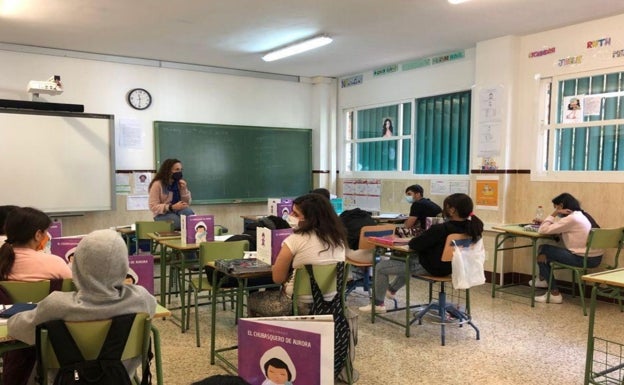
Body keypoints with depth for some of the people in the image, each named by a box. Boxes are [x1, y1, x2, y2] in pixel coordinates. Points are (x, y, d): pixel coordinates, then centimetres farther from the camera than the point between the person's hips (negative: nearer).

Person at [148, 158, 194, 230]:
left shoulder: (180, 183, 6)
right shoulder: (157, 184, -10)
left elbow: (187, 203, 5)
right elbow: (153, 207, -14)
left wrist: (184, 190, -11)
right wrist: (172, 207, -25)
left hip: (178, 211, 4)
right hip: (162, 215, -4)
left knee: (187, 211, -33)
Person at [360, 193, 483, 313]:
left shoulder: (440, 229, -31)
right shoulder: (471, 227, -10)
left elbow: (414, 244, -22)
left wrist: (412, 240, -2)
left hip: (432, 267, -8)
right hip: (450, 266, 9)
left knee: (381, 267, 5)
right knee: (408, 260, 36)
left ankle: (378, 304, 22)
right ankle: (391, 290, 51)